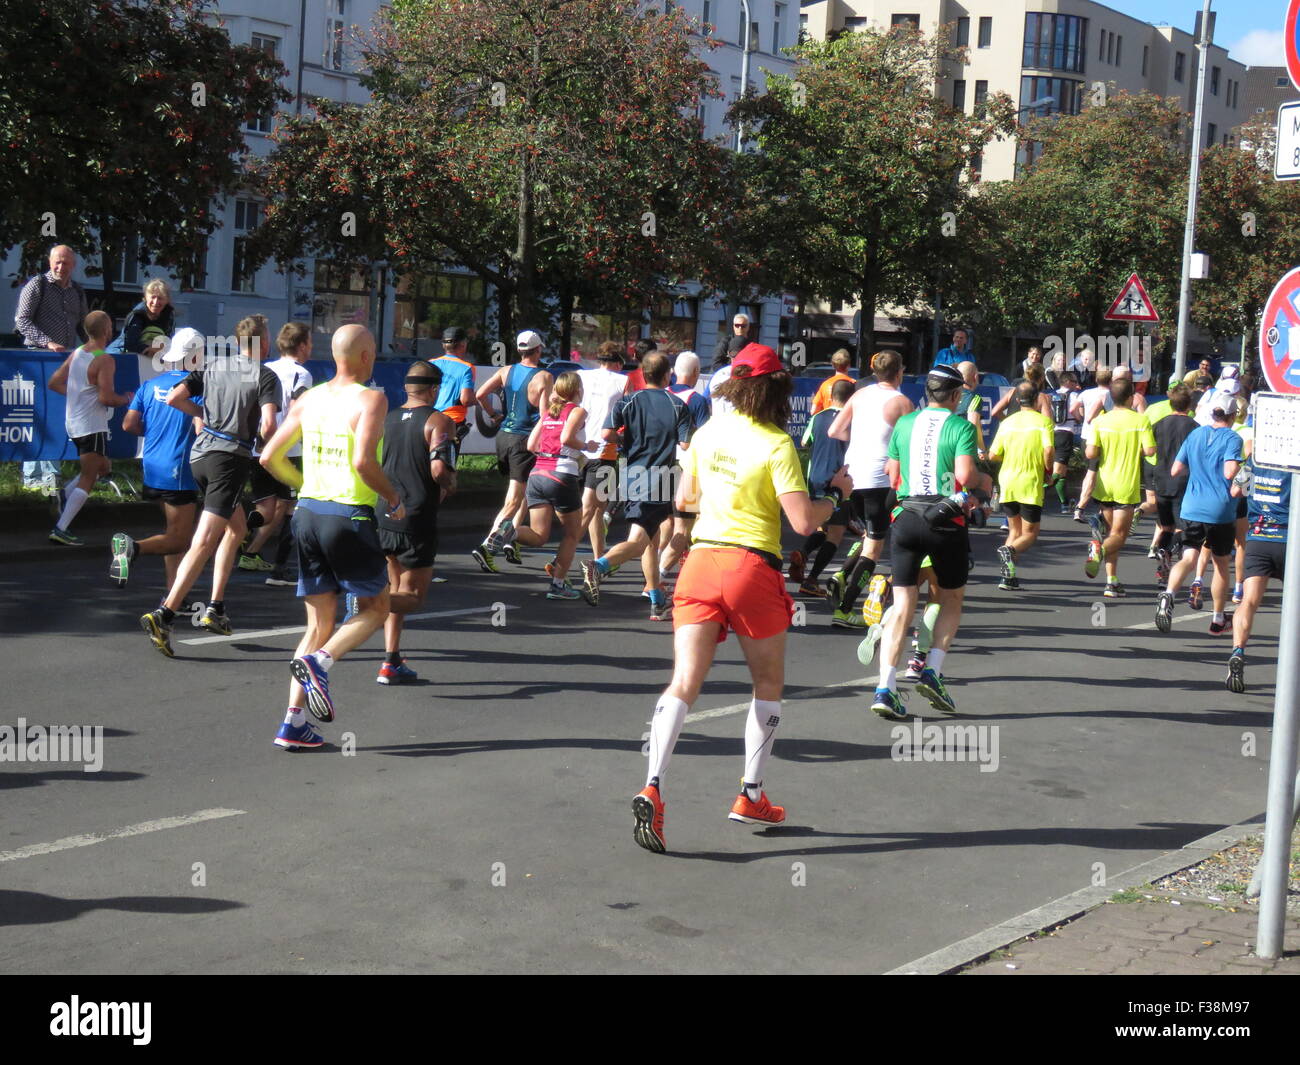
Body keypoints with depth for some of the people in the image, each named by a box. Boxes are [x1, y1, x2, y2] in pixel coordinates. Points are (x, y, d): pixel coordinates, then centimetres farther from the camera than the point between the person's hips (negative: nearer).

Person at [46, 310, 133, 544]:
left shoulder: (76, 354, 7)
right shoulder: (105, 360, -17)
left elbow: (54, 383, 11)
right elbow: (106, 397, -24)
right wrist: (126, 399, -5)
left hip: (73, 423, 8)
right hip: (92, 426, -8)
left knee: (103, 466, 26)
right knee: (87, 480, -4)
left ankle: (66, 492, 6)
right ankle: (60, 529, -10)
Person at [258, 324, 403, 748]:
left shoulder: (308, 400, 9)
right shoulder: (371, 399, -9)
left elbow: (270, 458, 10)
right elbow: (363, 461, -22)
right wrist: (394, 498, -7)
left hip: (308, 512, 6)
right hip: (350, 517, -6)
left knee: (320, 623, 13)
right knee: (375, 608, 14)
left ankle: (294, 723, 7)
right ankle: (319, 661, -11)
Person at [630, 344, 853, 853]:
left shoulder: (709, 431, 8)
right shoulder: (777, 446, -8)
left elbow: (685, 498, 19)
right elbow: (803, 521, -14)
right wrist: (836, 495, 4)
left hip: (700, 559, 4)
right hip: (752, 568, -4)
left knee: (684, 683, -2)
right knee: (768, 684, 16)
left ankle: (652, 788, -20)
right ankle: (751, 796, 20)